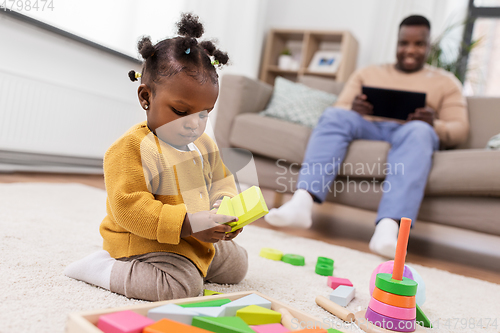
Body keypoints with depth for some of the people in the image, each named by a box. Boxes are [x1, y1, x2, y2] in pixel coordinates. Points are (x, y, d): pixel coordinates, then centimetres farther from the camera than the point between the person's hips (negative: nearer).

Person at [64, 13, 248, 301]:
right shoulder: (130, 148, -20)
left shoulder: (204, 144, 5)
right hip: (145, 241, -9)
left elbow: (222, 182, 14)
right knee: (183, 285, -31)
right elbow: (129, 208, -27)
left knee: (237, 264, 21)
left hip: (198, 240, 9)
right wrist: (187, 224, -33)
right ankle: (102, 267, -9)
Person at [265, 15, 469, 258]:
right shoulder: (367, 73, 26)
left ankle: (387, 229, -54)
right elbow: (339, 108, 14)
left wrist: (434, 125, -14)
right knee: (333, 116, -28)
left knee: (418, 131, -36)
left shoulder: (445, 82, 23)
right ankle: (302, 203, -45)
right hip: (367, 127, 2)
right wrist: (353, 110, -12)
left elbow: (459, 128, 10)